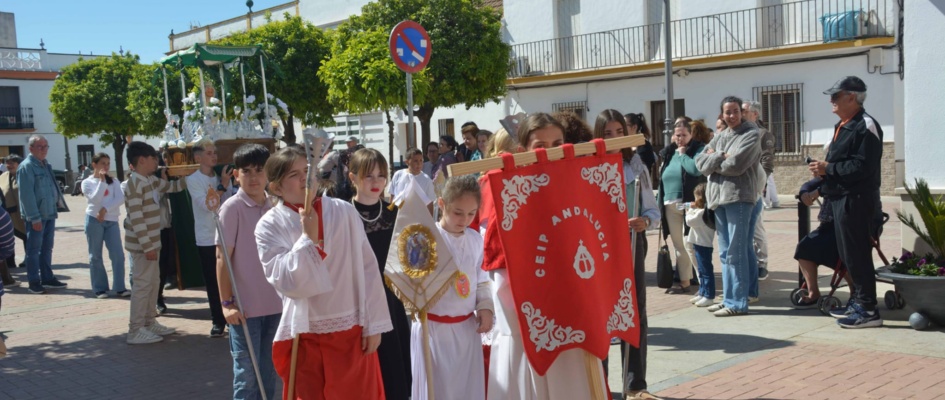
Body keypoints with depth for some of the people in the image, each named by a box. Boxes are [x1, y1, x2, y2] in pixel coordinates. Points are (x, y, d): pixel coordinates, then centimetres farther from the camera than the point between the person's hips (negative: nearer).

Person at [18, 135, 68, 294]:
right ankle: (34, 282, 8)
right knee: (34, 250, 1)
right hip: (36, 217, -8)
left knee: (47, 248, 15)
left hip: (50, 214, 8)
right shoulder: (26, 167, -12)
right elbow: (26, 194, -17)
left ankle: (47, 278, 24)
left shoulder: (46, 165, 14)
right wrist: (34, 217, -20)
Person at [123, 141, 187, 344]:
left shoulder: (151, 180, 10)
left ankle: (149, 322, 28)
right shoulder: (133, 183, -17)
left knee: (153, 283, 16)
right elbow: (136, 217, -22)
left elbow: (172, 187, 27)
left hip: (152, 242, 10)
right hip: (142, 245, -10)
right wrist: (147, 246, -23)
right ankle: (135, 331, 1)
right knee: (142, 285, -5)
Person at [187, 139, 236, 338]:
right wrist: (222, 185, -18)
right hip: (207, 238, -3)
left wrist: (227, 184, -11)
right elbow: (207, 205, -15)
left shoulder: (222, 176, 7)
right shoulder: (193, 179, -5)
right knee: (213, 282, 4)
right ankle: (217, 320, 13)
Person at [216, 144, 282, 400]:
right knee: (247, 373, 3)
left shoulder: (274, 206, 5)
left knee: (269, 372, 15)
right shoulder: (232, 207, -10)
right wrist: (226, 302, -12)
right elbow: (222, 257, -10)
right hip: (245, 306, -5)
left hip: (275, 304, 5)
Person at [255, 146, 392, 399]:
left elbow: (367, 269, -2)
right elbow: (286, 283, -15)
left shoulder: (344, 211, -5)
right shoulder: (269, 226, -7)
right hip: (305, 337, 0)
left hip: (352, 331, 1)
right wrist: (308, 238, -21)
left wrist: (373, 324, -3)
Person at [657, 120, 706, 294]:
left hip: (690, 204, -6)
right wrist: (661, 201, 12)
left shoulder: (698, 148, -2)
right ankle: (684, 282, 20)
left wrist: (682, 154, -8)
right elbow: (664, 178, 18)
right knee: (679, 246, 11)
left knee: (690, 244, -11)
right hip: (671, 206, 7)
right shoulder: (670, 152, 15)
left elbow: (696, 169, -22)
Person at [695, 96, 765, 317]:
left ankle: (737, 302, -3)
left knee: (735, 252, -8)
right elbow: (701, 163, 7)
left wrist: (714, 160, 1)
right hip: (719, 197, 7)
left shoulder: (751, 134, -2)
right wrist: (721, 156, -9)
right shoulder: (720, 136, 19)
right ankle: (729, 298, 18)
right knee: (725, 252, 11)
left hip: (740, 197, -7)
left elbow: (735, 165, -14)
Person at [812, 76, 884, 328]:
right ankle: (859, 302, 26)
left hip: (856, 200, -10)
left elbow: (863, 166, -23)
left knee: (857, 255, -7)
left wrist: (828, 169, -16)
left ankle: (868, 310, -1)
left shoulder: (865, 126, -14)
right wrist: (823, 170, 6)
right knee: (848, 254, 16)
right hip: (841, 198, 10)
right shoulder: (842, 126, 18)